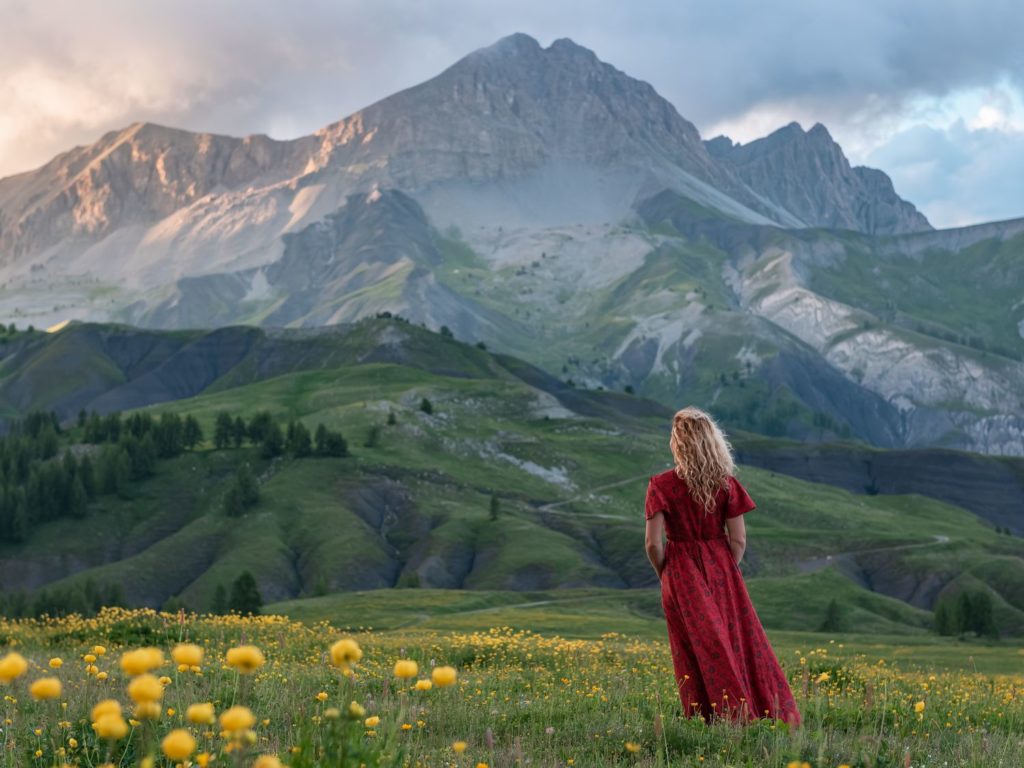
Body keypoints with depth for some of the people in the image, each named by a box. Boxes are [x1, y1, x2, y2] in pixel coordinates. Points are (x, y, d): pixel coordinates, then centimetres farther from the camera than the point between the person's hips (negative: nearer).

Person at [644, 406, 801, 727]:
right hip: (722, 571, 2)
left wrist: (666, 576, 5)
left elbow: (653, 544, -12)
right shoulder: (726, 483, -5)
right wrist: (725, 574, 10)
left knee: (698, 651, 6)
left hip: (681, 574, -2)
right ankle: (769, 711, 15)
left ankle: (713, 721, 8)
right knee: (739, 640, 13)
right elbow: (738, 540, -5)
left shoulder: (661, 485, -11)